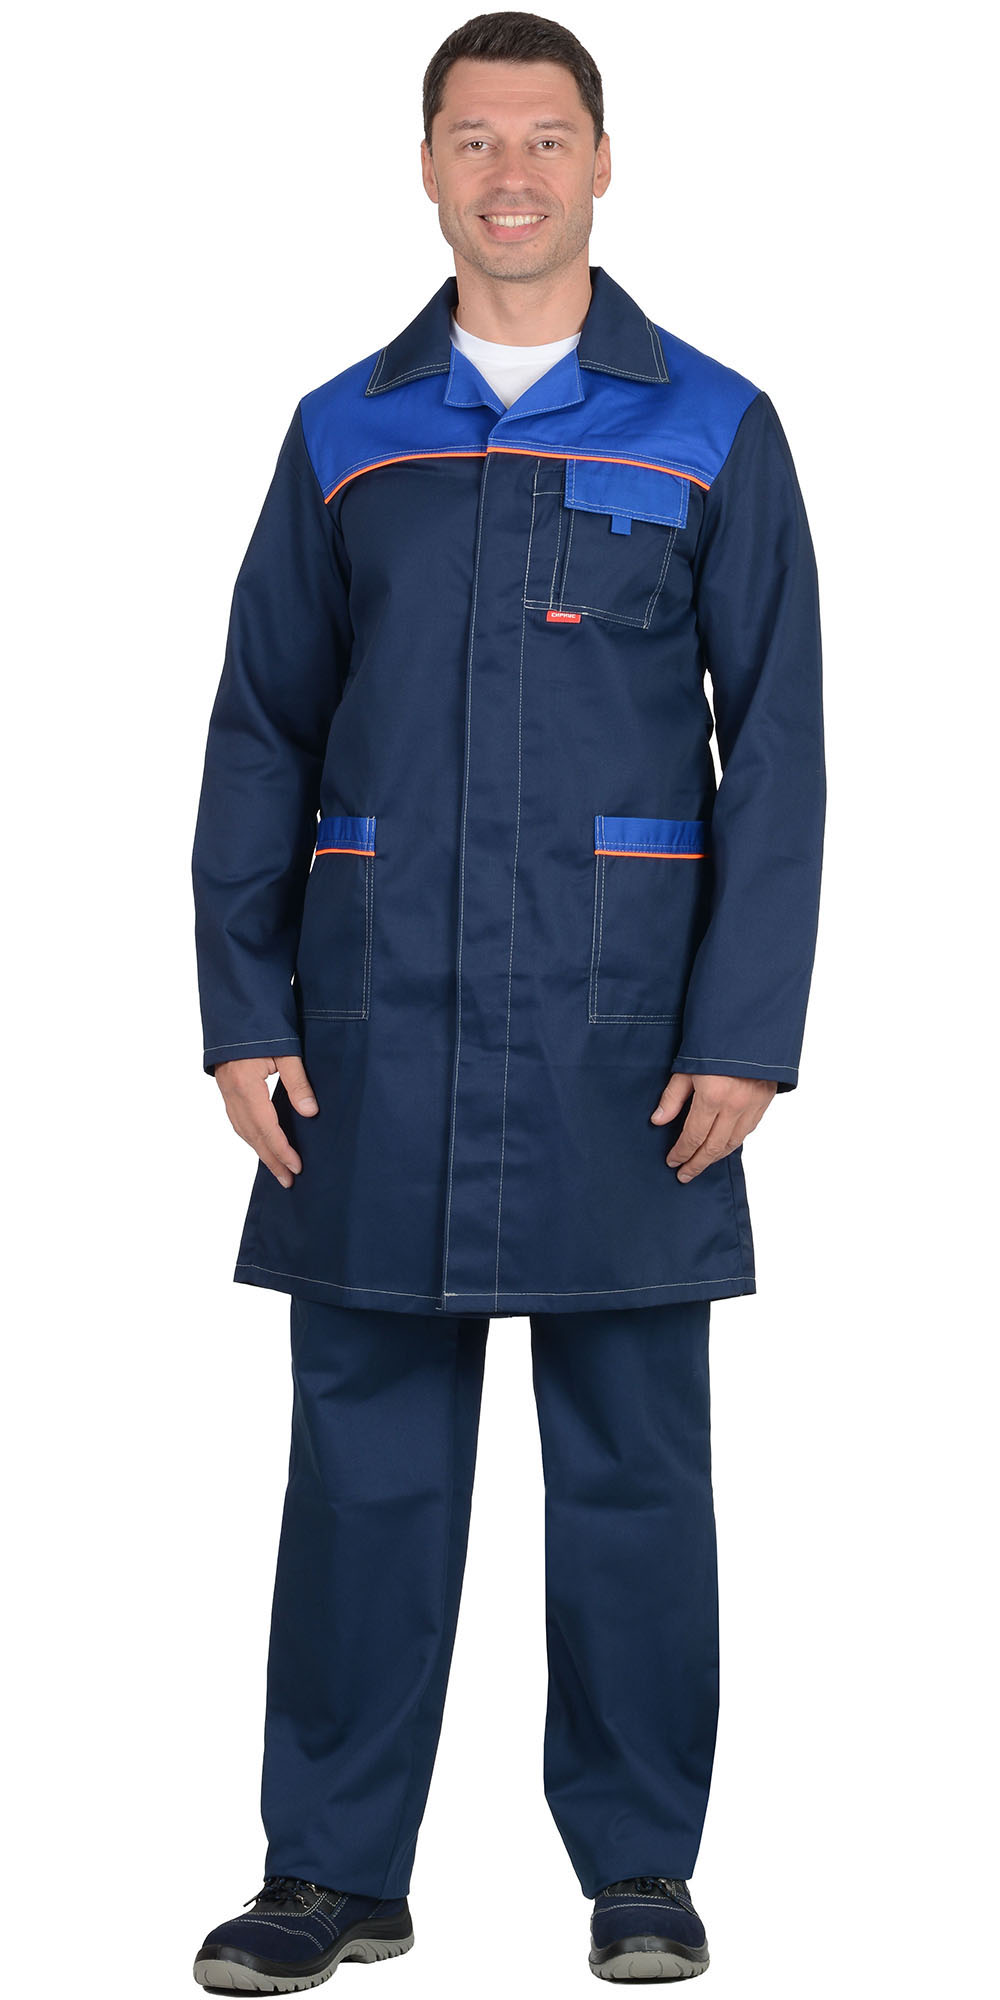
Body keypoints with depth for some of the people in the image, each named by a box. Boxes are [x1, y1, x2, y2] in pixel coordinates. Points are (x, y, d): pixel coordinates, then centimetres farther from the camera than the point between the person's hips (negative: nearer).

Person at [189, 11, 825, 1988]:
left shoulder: (713, 430, 4)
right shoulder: (344, 435, 10)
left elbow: (774, 749, 1)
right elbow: (258, 738, 9)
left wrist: (747, 1033, -8)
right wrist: (243, 1018, 1)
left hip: (620, 1021, -2)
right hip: (375, 1025, 2)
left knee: (632, 1452, 5)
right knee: (365, 1449, 5)